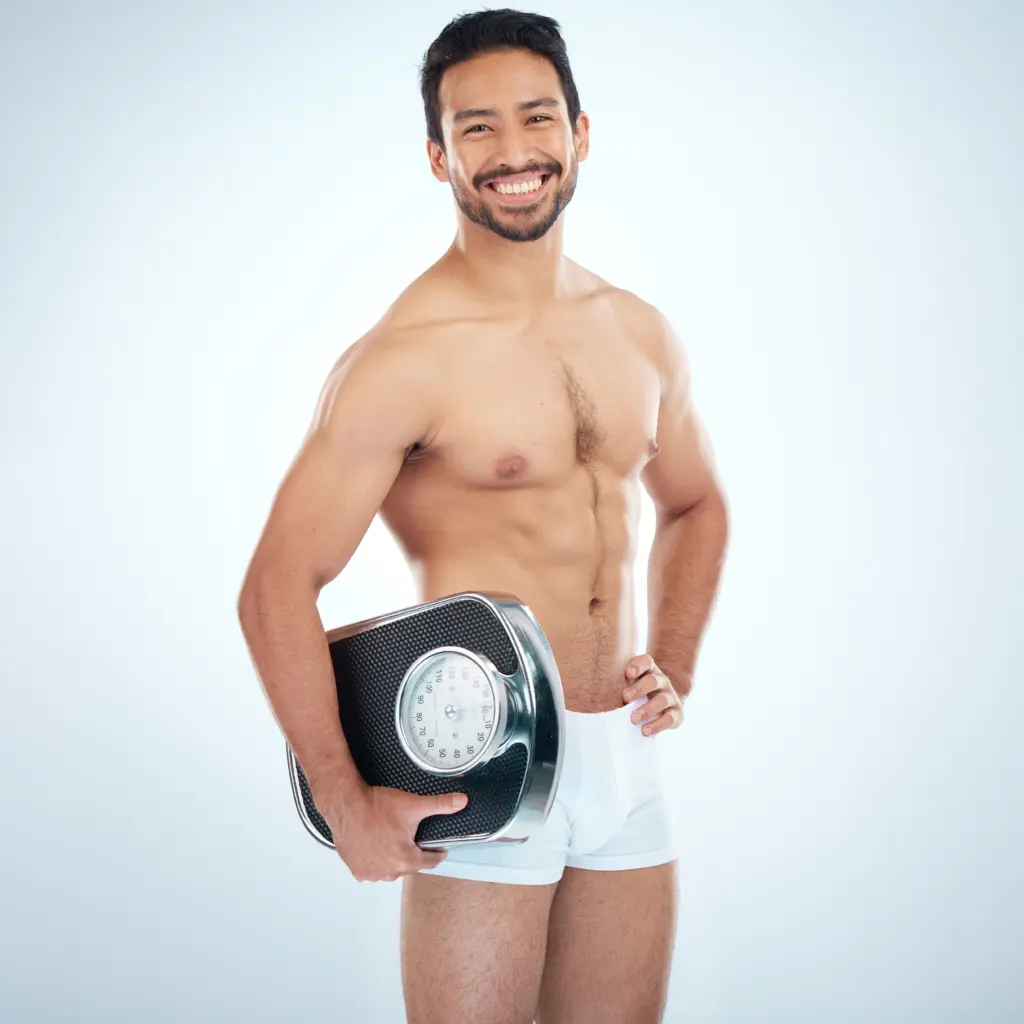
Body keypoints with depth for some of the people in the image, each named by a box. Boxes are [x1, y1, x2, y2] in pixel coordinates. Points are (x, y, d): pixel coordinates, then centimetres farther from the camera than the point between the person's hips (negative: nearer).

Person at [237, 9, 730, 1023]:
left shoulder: (641, 334, 7)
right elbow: (276, 590, -14)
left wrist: (674, 667, 10)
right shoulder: (402, 359, -14)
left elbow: (694, 504, 23)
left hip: (622, 753, 6)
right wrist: (347, 807, -15)